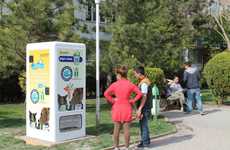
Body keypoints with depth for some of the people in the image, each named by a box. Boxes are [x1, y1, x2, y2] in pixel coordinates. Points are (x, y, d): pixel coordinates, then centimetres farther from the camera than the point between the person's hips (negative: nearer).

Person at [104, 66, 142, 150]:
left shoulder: (115, 84, -5)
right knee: (126, 129, 5)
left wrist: (112, 101, -2)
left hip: (117, 108, 0)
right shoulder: (130, 84, -3)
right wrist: (132, 101, -2)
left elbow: (106, 93, -11)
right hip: (127, 108, 0)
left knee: (116, 129, 8)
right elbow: (139, 94, -7)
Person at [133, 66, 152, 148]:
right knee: (142, 124, 16)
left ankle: (145, 142, 8)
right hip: (145, 107, 10)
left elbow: (144, 97, -24)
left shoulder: (144, 83, -19)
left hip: (144, 107, -10)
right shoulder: (145, 81, 12)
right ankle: (144, 141, 26)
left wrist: (139, 109, -24)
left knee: (144, 125, -1)